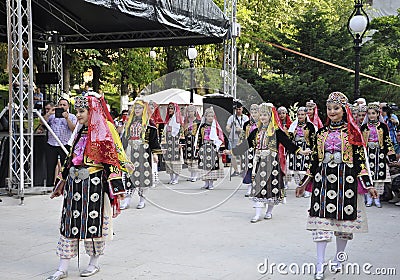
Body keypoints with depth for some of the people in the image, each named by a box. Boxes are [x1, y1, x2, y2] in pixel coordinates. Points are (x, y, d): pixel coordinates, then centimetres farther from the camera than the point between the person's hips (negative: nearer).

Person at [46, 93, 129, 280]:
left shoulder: (103, 133, -8)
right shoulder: (80, 133, 14)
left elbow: (111, 160, -11)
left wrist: (114, 189, -16)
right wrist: (62, 183, 20)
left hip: (94, 183, -7)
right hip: (74, 183, 7)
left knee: (94, 222, 2)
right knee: (70, 222, 6)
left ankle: (94, 264, 21)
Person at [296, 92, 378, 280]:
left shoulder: (352, 132, 3)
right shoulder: (321, 133, 10)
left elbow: (360, 159, 1)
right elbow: (314, 160, 13)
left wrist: (367, 185, -5)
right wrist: (304, 183, 13)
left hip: (346, 181, -2)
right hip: (323, 181, 2)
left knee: (344, 222, 5)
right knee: (321, 222, -4)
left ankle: (338, 259, 24)